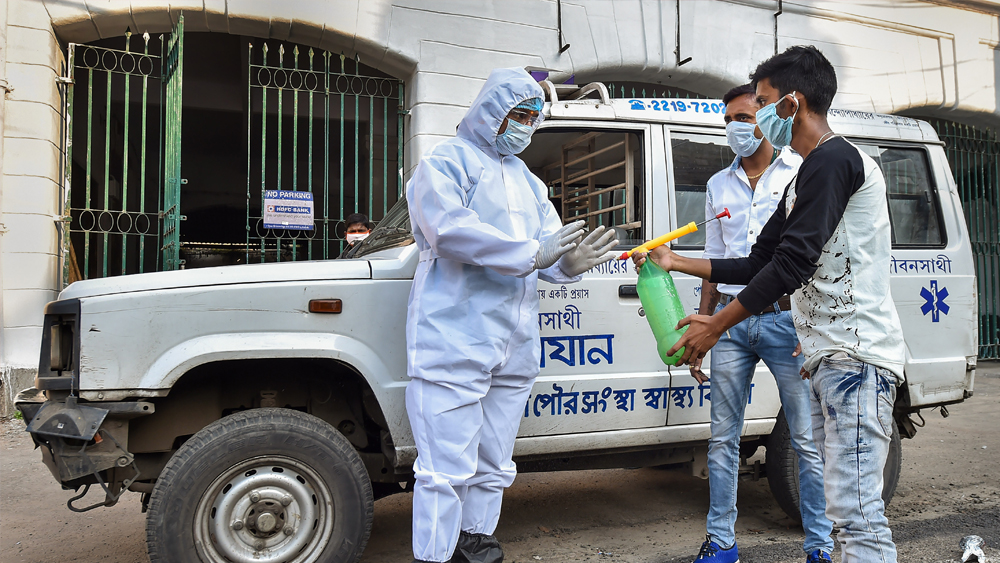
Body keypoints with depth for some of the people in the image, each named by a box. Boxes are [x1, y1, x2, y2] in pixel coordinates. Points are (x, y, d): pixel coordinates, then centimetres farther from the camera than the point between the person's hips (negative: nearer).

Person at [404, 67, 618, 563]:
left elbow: (548, 248, 13)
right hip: (455, 341, -7)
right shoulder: (444, 163, -1)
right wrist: (532, 253, -20)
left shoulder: (528, 181, 22)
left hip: (514, 348, 8)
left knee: (493, 465, 16)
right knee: (448, 470, -6)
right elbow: (449, 229, -19)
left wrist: (570, 262, -11)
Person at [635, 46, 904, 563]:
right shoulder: (803, 180, 22)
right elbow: (761, 263, 23)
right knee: (846, 504, 13)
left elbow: (792, 261, -19)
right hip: (828, 357, 11)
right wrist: (674, 262, 21)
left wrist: (716, 324, -13)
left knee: (856, 510, -12)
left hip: (856, 358, -10)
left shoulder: (832, 159, -11)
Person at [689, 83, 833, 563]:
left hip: (786, 319, -4)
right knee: (723, 438, 7)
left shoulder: (803, 172, 4)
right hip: (731, 323, 4)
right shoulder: (718, 186, 17)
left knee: (807, 441, 0)